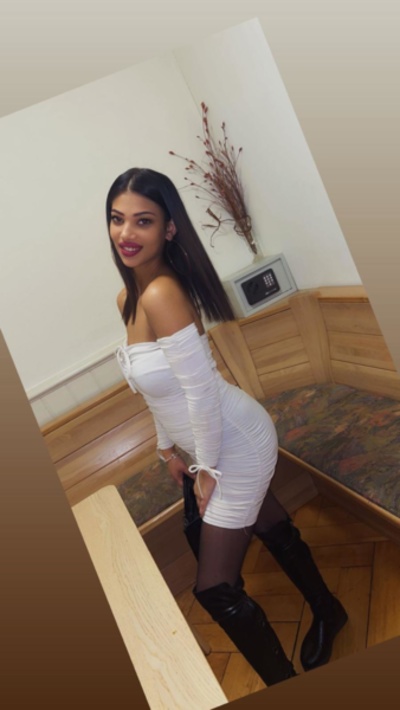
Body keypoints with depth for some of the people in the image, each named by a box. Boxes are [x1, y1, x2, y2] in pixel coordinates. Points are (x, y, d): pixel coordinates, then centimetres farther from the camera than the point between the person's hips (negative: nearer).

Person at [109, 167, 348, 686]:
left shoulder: (161, 294, -28)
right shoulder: (129, 297, 1)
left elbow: (201, 389, -26)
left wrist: (207, 470, -15)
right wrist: (168, 446, 15)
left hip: (233, 443, -9)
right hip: (224, 443, 9)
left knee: (216, 589, 3)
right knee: (275, 533, 28)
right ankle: (328, 614, 56)